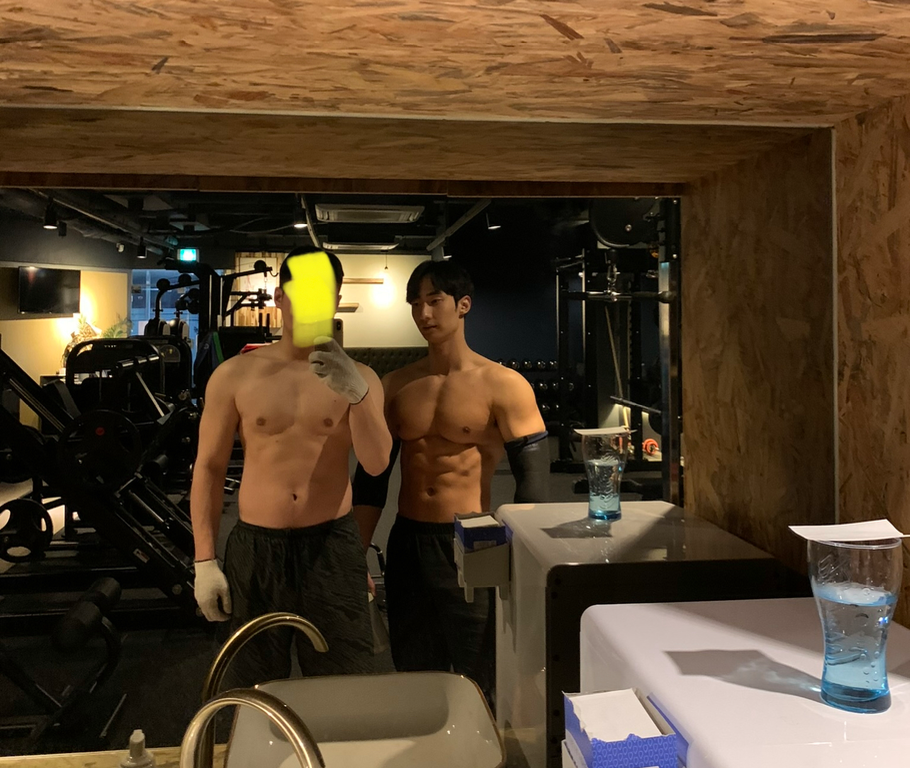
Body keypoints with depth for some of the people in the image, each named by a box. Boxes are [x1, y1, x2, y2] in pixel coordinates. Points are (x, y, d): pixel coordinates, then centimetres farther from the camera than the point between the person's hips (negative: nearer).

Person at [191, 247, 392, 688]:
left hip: (332, 548, 0)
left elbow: (376, 464, -14)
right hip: (255, 550, 1)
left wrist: (358, 395, -33)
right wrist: (204, 560, -3)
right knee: (257, 693, 15)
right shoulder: (236, 376, 0)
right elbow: (209, 468, 4)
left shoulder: (357, 378, 0)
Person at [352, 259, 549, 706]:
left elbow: (533, 480, -8)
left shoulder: (503, 387, -7)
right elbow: (372, 476, 11)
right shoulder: (395, 387, 7)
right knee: (412, 684, 16)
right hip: (406, 546, 4)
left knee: (478, 689, 4)